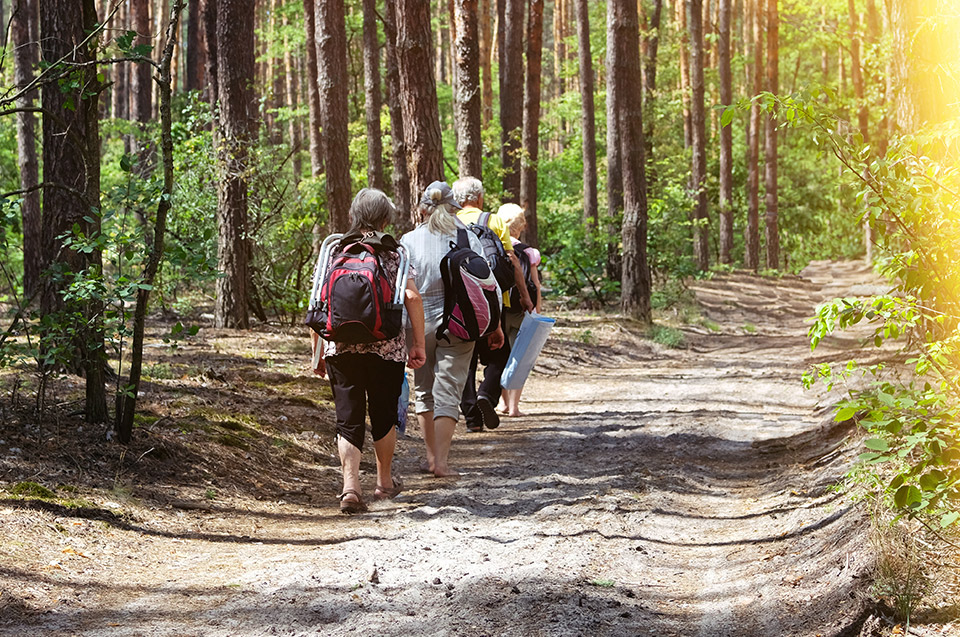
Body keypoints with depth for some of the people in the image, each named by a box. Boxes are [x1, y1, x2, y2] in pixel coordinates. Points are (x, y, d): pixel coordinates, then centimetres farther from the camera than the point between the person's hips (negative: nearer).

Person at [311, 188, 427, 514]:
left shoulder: (334, 250, 4)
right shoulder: (393, 252, -1)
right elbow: (412, 296, -10)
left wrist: (317, 352, 9)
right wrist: (418, 344, -3)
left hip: (340, 347, 1)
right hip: (386, 348, -1)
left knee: (348, 417, 4)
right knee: (384, 414, 16)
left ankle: (350, 487, -10)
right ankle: (385, 481, 32)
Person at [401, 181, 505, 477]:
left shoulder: (410, 241, -3)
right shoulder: (468, 239, 0)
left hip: (420, 324, 0)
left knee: (424, 391, 15)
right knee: (448, 392, 1)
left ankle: (432, 457, 18)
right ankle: (441, 461, -7)